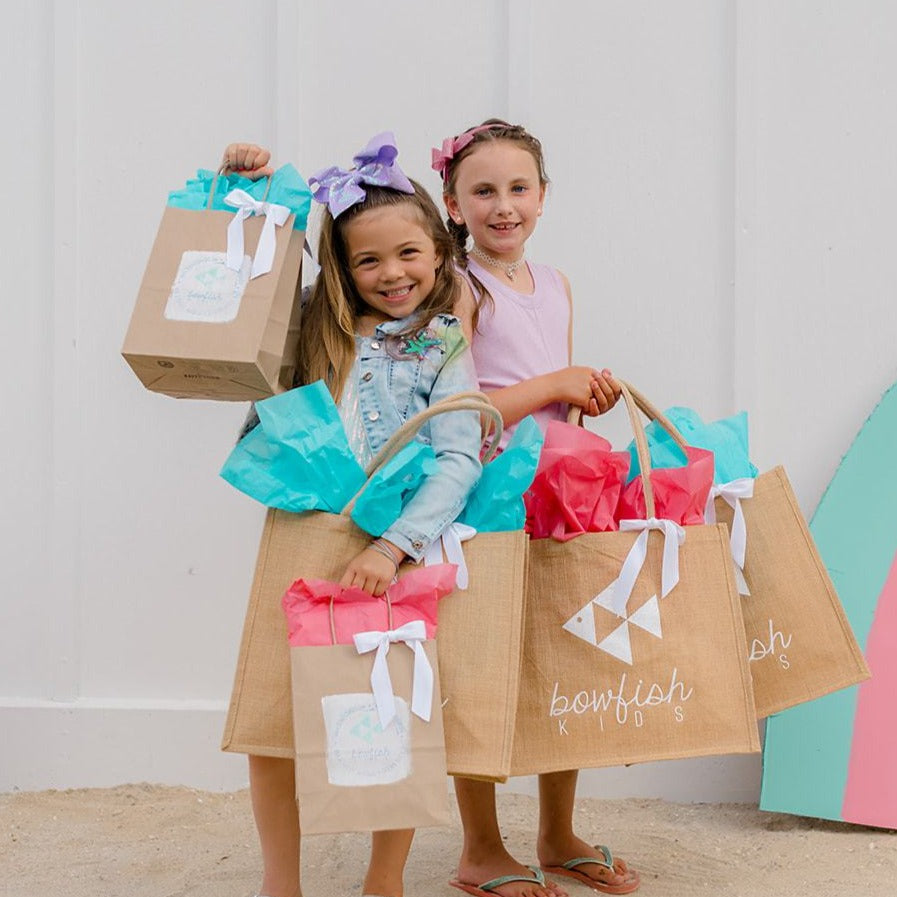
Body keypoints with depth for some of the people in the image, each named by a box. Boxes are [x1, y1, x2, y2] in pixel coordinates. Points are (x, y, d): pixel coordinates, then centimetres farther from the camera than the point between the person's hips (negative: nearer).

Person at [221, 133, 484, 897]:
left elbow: (459, 461, -13)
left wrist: (392, 547, -24)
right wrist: (244, 186, 4)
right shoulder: (315, 326, 7)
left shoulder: (446, 347, -2)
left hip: (402, 550, -2)